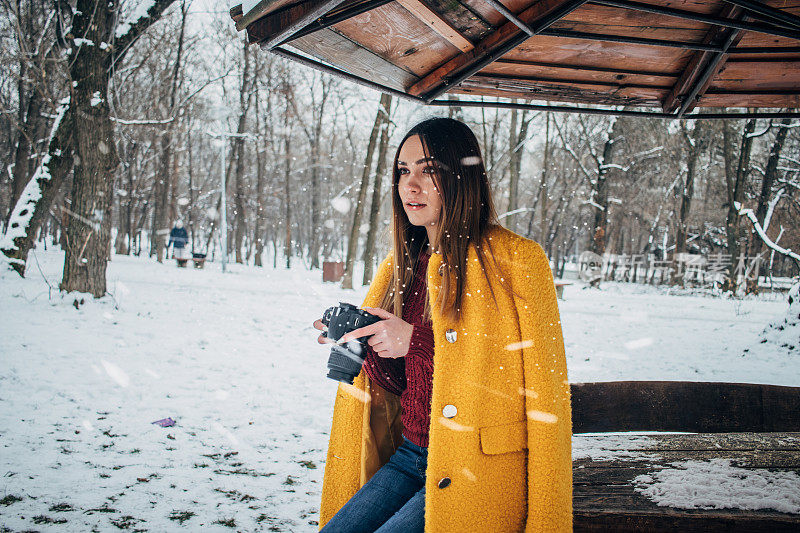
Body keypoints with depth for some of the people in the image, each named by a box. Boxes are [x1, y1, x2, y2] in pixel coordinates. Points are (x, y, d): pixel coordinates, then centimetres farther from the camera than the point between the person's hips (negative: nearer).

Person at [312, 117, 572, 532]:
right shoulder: (402, 264, 10)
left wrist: (418, 341, -18)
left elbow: (539, 384, -16)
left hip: (481, 471, -6)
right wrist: (362, 341, -6)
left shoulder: (516, 260, -10)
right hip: (409, 456, 6)